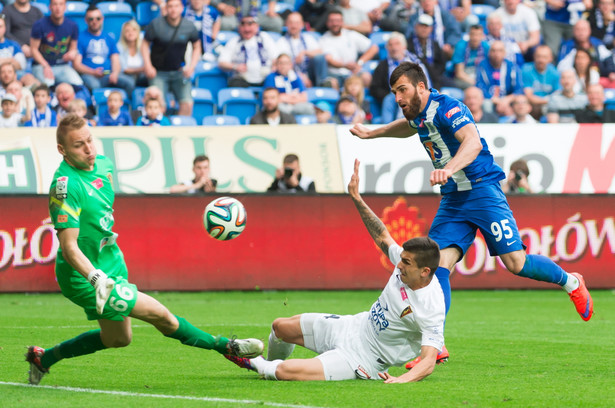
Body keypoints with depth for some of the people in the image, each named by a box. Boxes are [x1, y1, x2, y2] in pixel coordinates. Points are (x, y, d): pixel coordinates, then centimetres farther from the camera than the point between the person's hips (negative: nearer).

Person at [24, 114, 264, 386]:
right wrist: (96, 279, -43)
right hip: (82, 278, -10)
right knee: (160, 315, -7)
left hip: (111, 264, 10)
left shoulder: (103, 164, -1)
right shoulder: (65, 185, -27)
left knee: (118, 338, 22)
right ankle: (227, 348, 10)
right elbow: (69, 247, -31)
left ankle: (43, 358, 34)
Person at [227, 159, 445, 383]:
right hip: (356, 326, 8)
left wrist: (403, 379, -53)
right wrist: (357, 199, 5)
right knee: (280, 326, 14)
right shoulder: (407, 263, -9)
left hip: (362, 360, -8)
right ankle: (270, 362, 49)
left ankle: (260, 366, 17)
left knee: (285, 372, -19)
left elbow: (428, 362, -35)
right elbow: (382, 237, 9)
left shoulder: (431, 310, -31)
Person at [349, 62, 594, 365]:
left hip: (482, 190, -8)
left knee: (516, 263, -11)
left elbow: (473, 142, -35)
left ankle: (571, 283, 16)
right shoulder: (419, 115, 10)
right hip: (453, 200, 8)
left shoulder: (447, 108, -17)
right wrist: (371, 134, 45)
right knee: (438, 264, -9)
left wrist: (448, 169, -51)